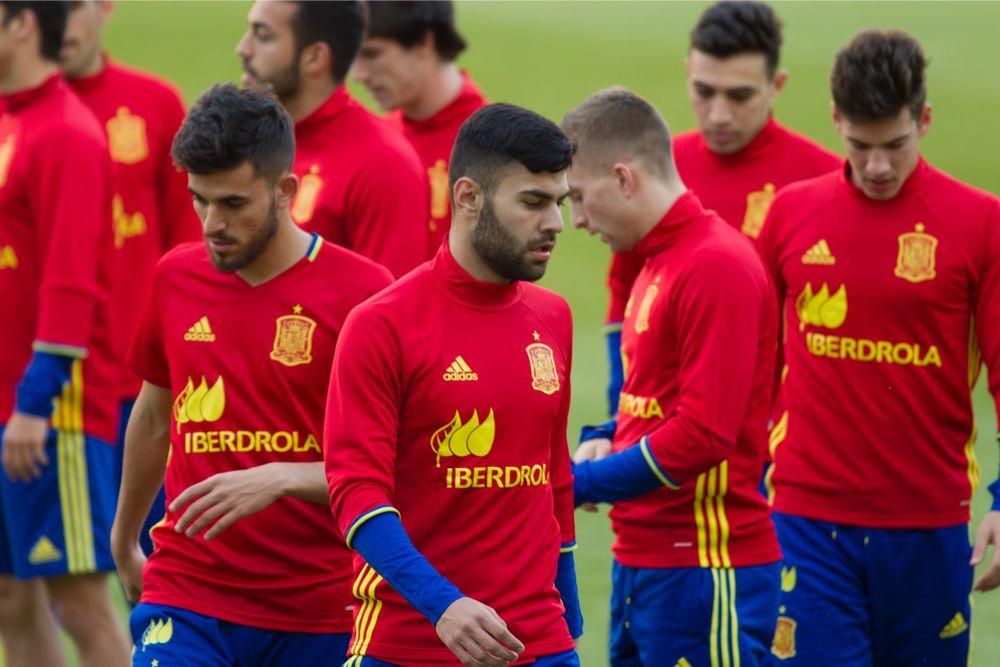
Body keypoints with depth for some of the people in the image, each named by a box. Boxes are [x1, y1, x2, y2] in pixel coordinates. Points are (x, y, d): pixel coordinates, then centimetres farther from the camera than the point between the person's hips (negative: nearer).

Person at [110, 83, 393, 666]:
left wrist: (280, 478, -23)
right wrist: (124, 541, 31)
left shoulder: (362, 291, -8)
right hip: (187, 599, 2)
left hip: (319, 612, -2)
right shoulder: (176, 278, 6)